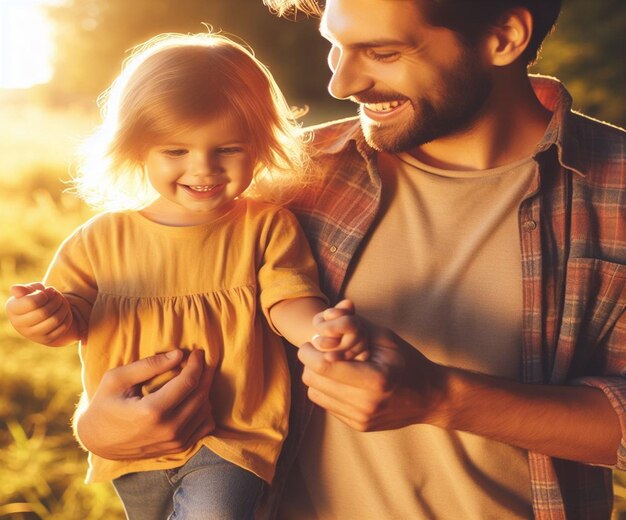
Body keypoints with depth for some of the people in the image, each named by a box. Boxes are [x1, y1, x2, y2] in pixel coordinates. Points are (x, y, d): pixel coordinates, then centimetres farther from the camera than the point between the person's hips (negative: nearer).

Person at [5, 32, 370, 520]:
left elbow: (288, 302, -15)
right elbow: (72, 317, 4)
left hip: (233, 437, -3)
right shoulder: (102, 240, -3)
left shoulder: (267, 227, -8)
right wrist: (51, 316, -20)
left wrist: (319, 327, -38)